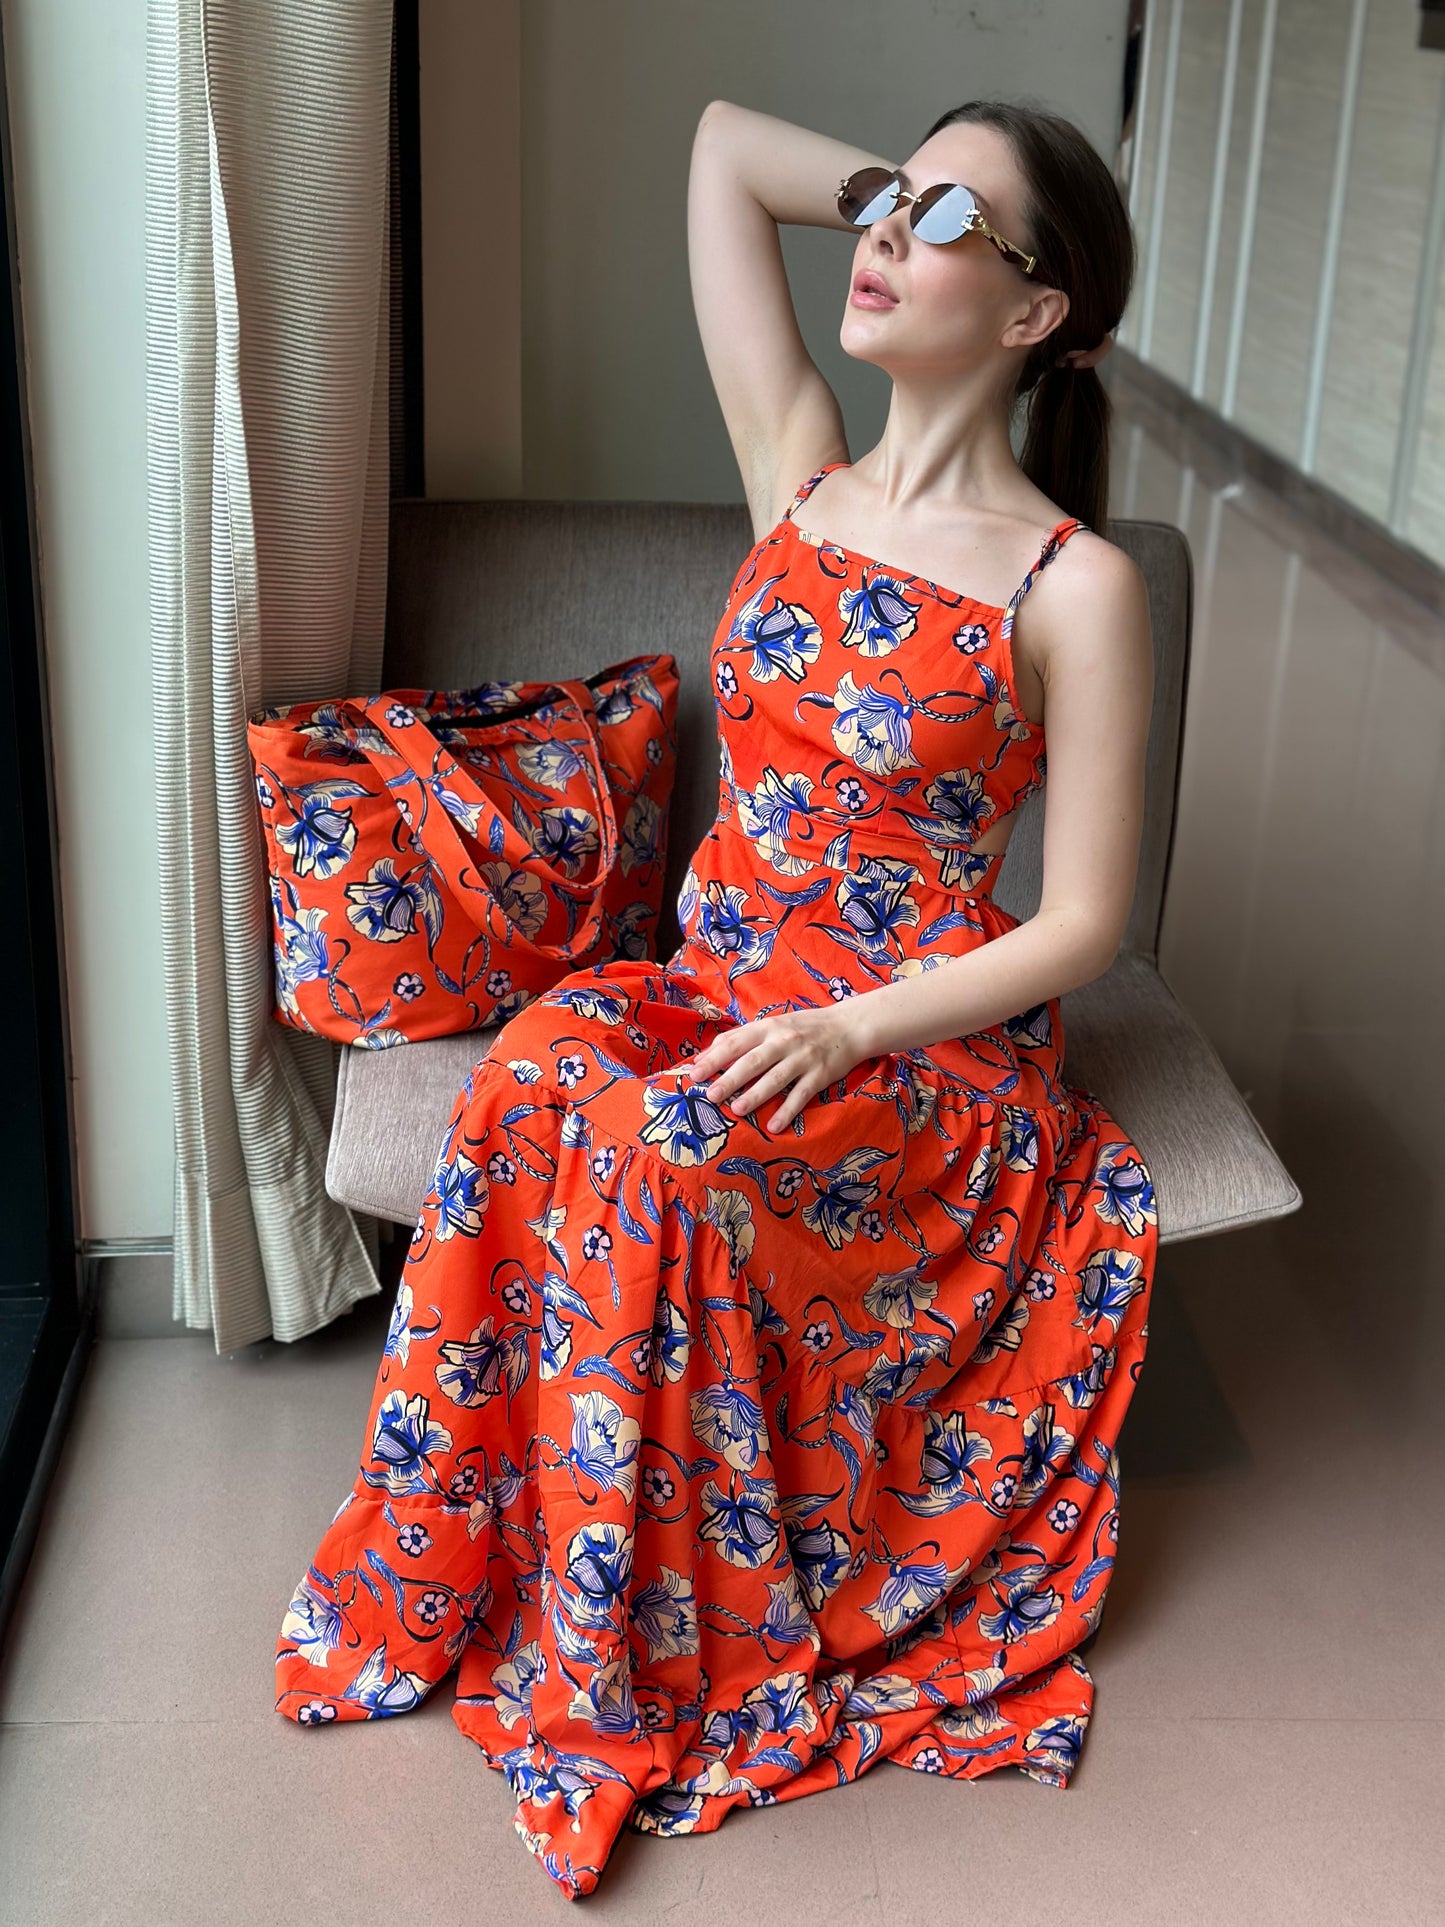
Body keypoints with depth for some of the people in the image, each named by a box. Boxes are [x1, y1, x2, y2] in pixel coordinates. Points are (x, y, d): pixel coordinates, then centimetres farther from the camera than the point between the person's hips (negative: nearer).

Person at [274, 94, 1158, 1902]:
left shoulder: (1077, 585, -10)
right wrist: (899, 184, 8)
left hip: (930, 1045, -4)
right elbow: (723, 143, 10)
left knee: (658, 1146, -32)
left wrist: (854, 1026, -22)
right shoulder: (800, 467, 5)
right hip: (720, 985, 5)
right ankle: (459, 1567, -11)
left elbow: (1084, 920, -11)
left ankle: (644, 1672, -12)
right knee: (539, 1071, -27)